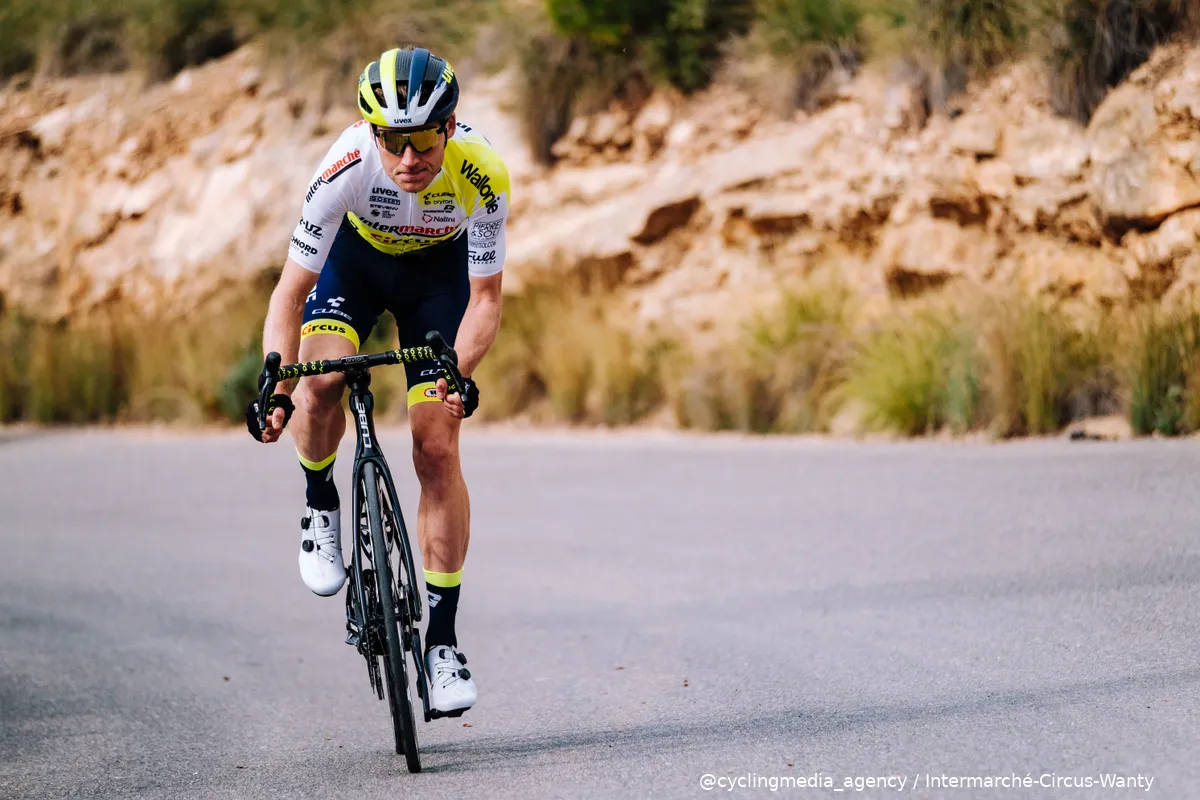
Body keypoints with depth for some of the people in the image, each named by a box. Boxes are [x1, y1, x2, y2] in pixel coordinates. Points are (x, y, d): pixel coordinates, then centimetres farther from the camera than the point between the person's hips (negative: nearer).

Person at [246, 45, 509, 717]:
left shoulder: (482, 175, -34)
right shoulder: (348, 166, -36)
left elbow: (486, 297, -23)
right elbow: (291, 292, -30)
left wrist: (459, 373, -40)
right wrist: (275, 389, -42)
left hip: (438, 269, 0)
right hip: (355, 258, 0)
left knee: (437, 450, -8)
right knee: (320, 381, -31)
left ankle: (443, 637, 0)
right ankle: (321, 506, 0)